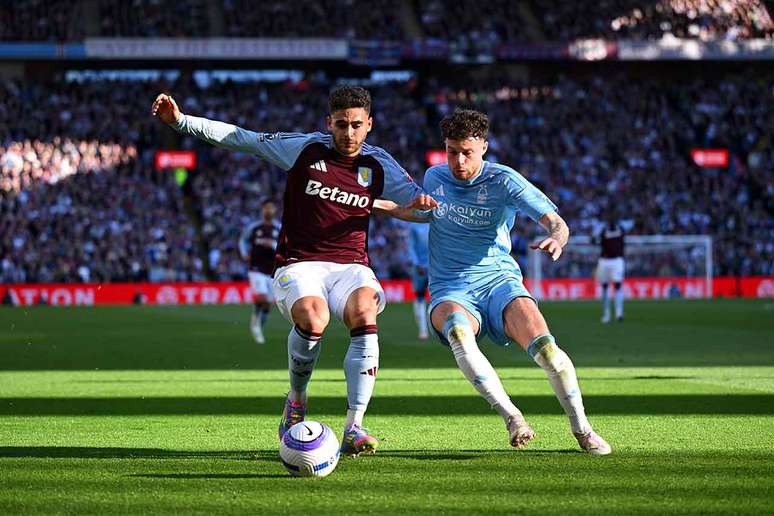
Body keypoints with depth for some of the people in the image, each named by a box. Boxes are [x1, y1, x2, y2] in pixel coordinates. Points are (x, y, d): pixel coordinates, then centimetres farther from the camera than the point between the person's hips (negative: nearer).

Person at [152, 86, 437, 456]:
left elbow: (418, 202, 15)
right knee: (313, 320, -35)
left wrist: (421, 202, -11)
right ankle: (296, 401, -4)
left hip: (351, 267, 2)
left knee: (364, 316, -33)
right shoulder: (304, 149, 3)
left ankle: (353, 428, -29)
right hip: (299, 266, -2)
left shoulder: (379, 165, 9)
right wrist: (181, 120, 1)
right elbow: (240, 139, 7)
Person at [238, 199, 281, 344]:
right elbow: (243, 239, 17)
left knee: (268, 303, 6)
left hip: (273, 271, 2)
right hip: (256, 270, -2)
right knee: (261, 296, -22)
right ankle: (255, 318, 5)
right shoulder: (253, 227, 1)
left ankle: (259, 328, 26)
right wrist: (244, 253, 1)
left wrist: (273, 245, -21)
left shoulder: (280, 229, 0)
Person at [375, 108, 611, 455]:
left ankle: (581, 429, -8)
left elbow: (556, 223, -9)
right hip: (451, 292, 1)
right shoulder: (434, 178, 9)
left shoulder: (503, 180, -2)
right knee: (456, 328, -38)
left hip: (499, 280, -1)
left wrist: (555, 239, -33)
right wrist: (380, 206, 16)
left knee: (541, 343, -29)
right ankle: (511, 417, -36)